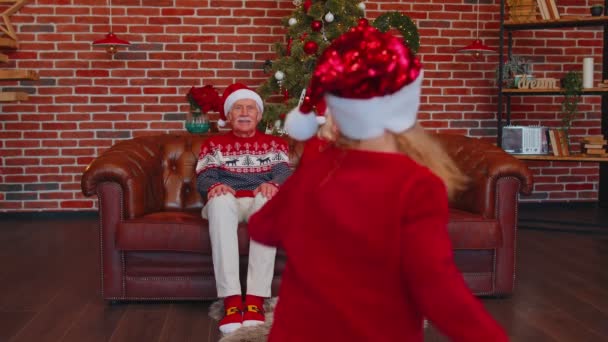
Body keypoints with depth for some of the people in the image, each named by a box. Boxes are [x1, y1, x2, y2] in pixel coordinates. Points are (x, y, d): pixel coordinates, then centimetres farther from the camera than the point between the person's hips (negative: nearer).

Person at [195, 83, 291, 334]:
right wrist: (215, 186, -21)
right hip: (227, 205, 0)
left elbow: (285, 174, 2)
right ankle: (231, 300, -45)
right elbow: (203, 179, 5)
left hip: (260, 204, 0)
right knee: (220, 198, -38)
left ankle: (255, 299, -43)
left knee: (267, 198, -38)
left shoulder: (274, 144, 22)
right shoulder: (214, 144, 22)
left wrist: (273, 185, -23)